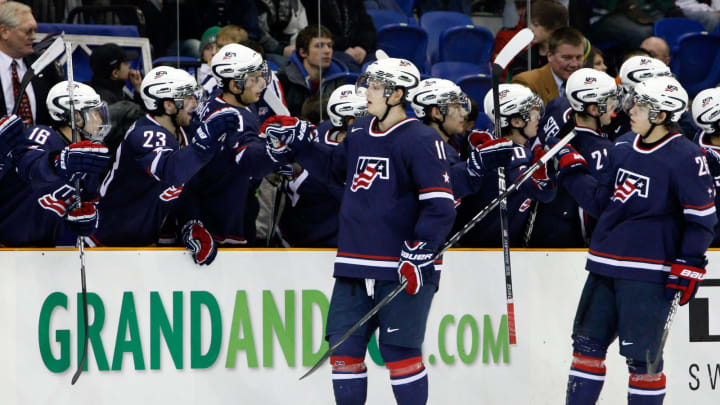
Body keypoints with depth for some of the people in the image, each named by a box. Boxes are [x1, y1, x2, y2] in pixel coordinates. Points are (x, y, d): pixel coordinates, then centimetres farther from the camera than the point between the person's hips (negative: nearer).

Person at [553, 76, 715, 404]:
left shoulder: (685, 157, -11)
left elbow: (702, 217, -9)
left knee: (642, 356, -5)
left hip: (648, 274, -7)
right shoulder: (623, 147, 10)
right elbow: (600, 202, 16)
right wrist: (570, 166, 10)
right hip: (605, 264, 7)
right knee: (588, 343, 12)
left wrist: (688, 267, -13)